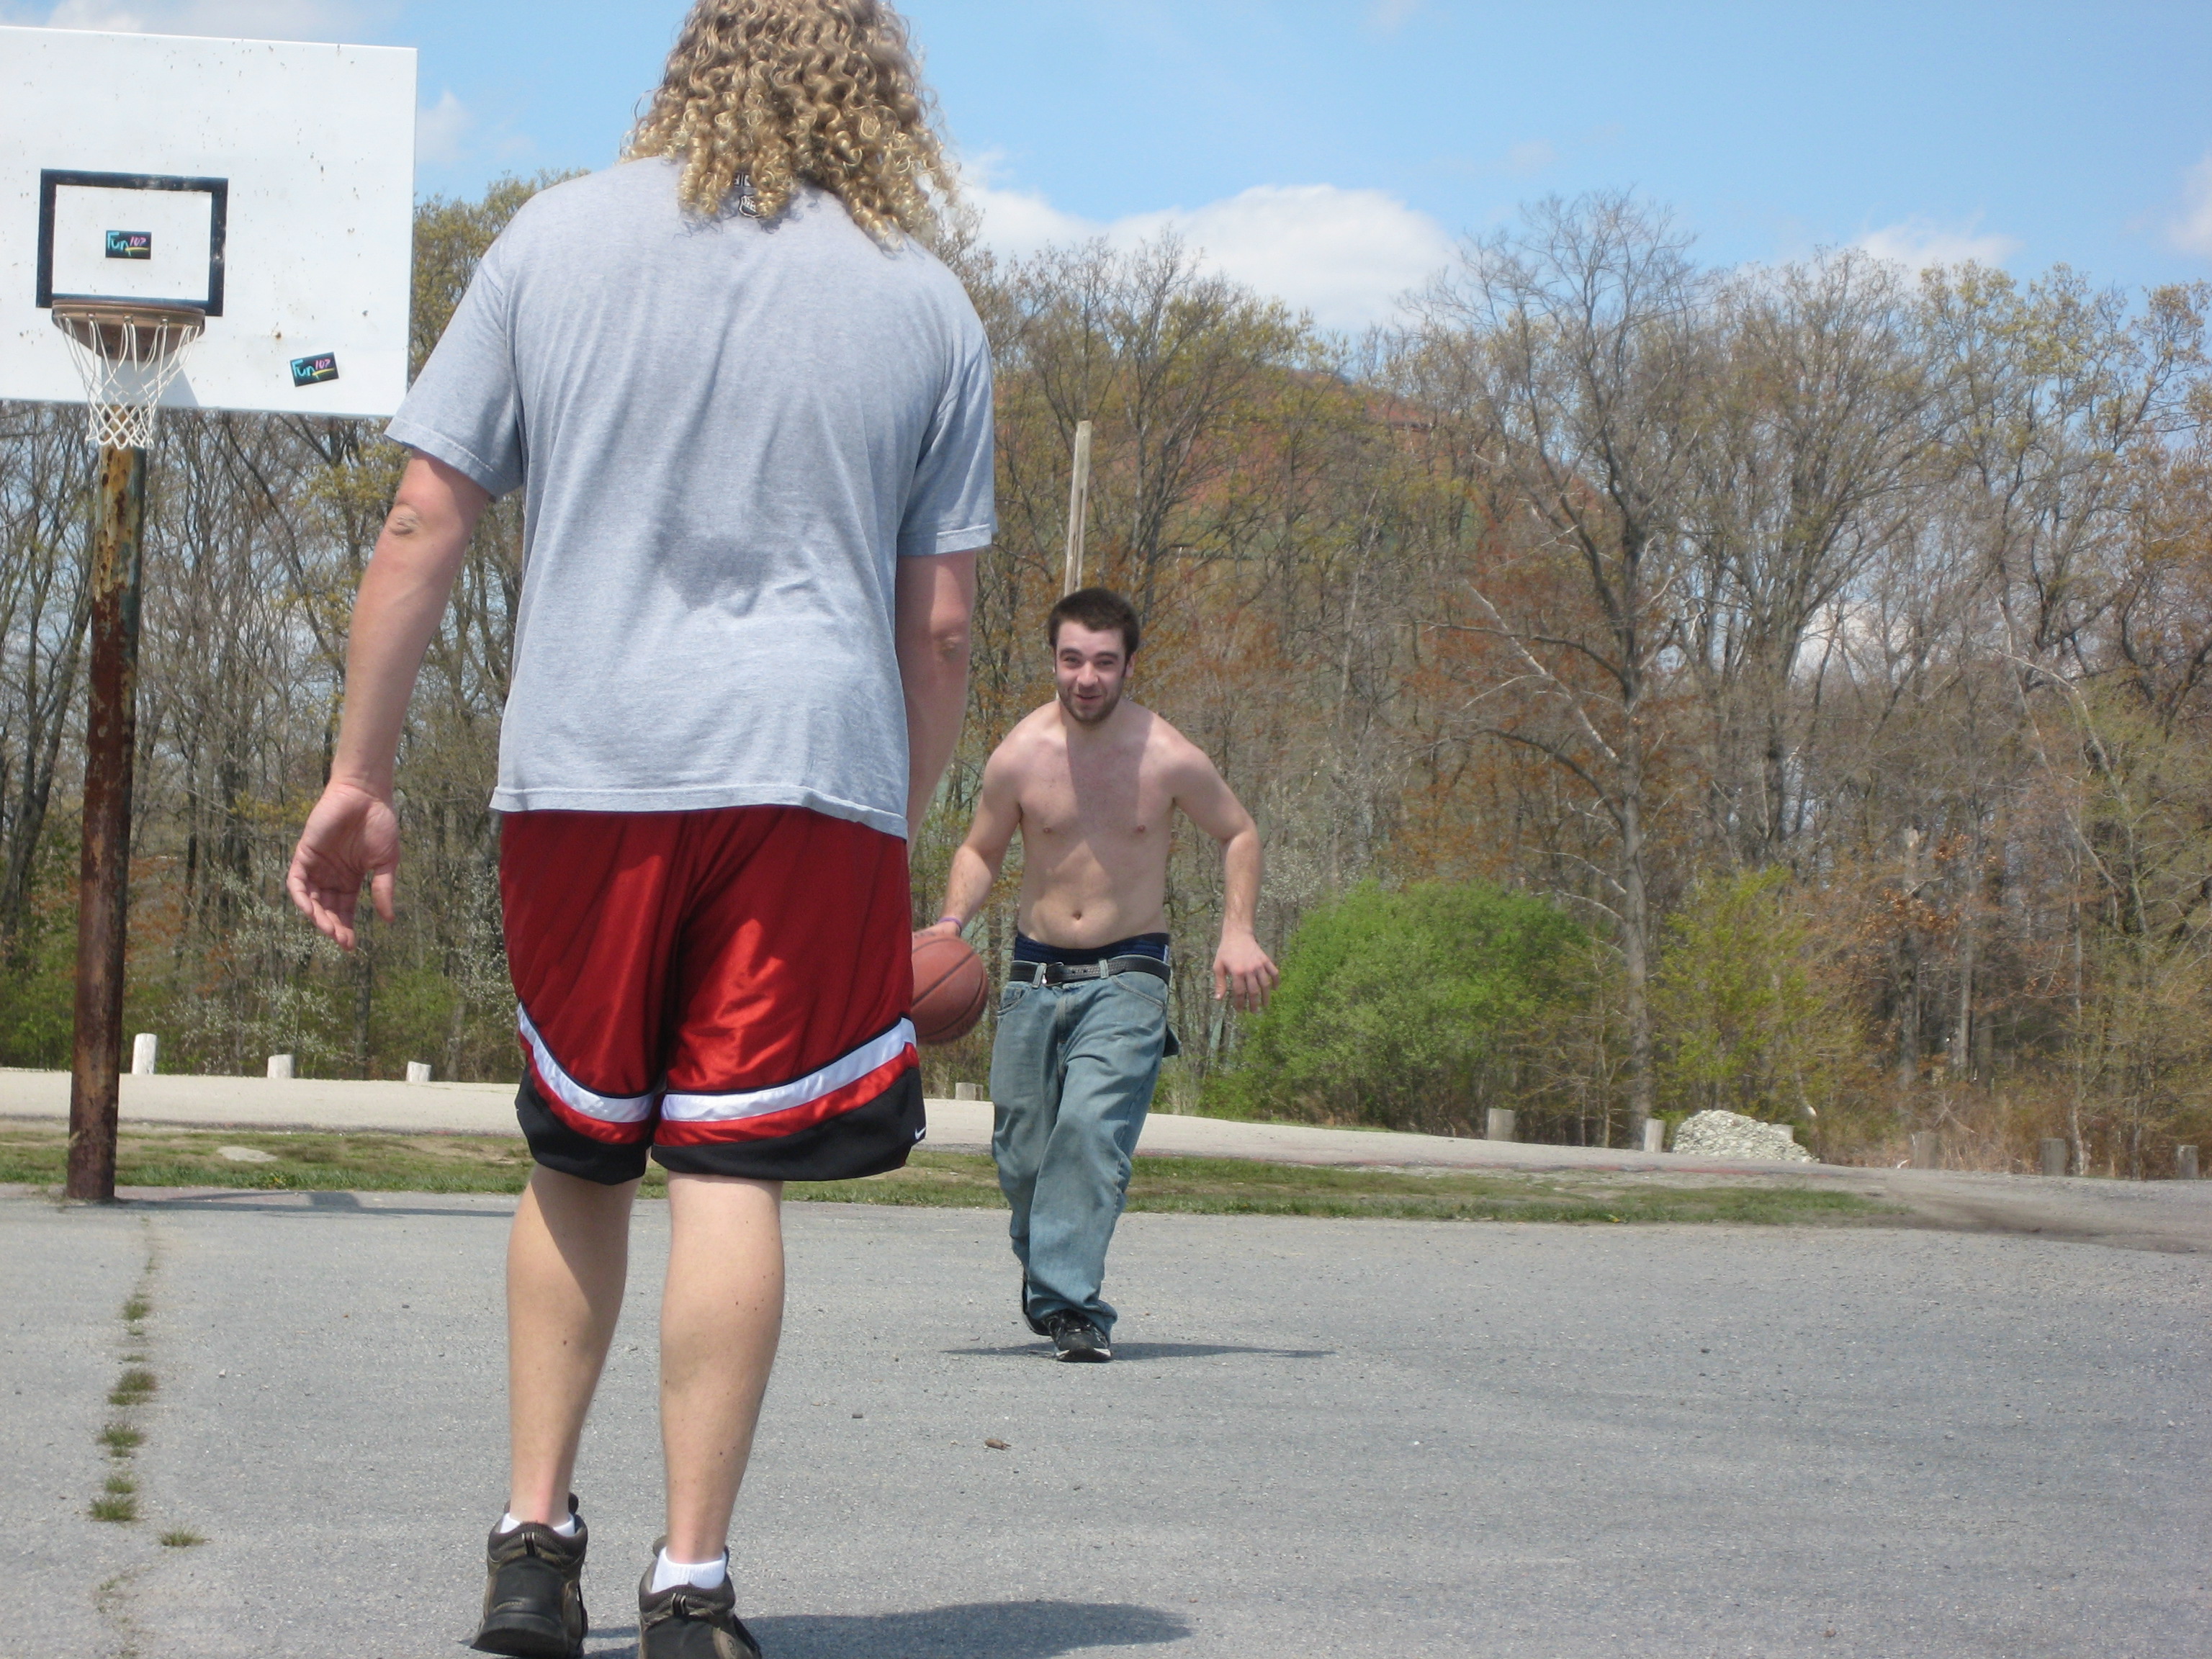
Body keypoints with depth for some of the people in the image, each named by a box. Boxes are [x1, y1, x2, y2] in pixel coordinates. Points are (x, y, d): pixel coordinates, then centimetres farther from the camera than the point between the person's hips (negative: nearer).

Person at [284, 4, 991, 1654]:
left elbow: (422, 528, 4)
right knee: (732, 1172, -1)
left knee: (579, 1158, 15)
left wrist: (361, 776, 8)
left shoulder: (557, 238, 9)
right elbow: (941, 624, 9)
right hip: (807, 774, -1)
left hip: (581, 772, 1)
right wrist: (900, 834, 20)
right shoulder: (926, 305, 9)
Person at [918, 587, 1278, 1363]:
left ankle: (1068, 1300, -22)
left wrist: (1238, 931, -5)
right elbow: (981, 849, 11)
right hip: (1035, 973, 3)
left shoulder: (1169, 758, -10)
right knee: (1020, 1148, 6)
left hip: (1127, 977, -3)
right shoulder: (1018, 756, -6)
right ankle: (1046, 1273, 33)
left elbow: (1239, 834, 7)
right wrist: (953, 920, -7)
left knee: (1092, 1122, -23)